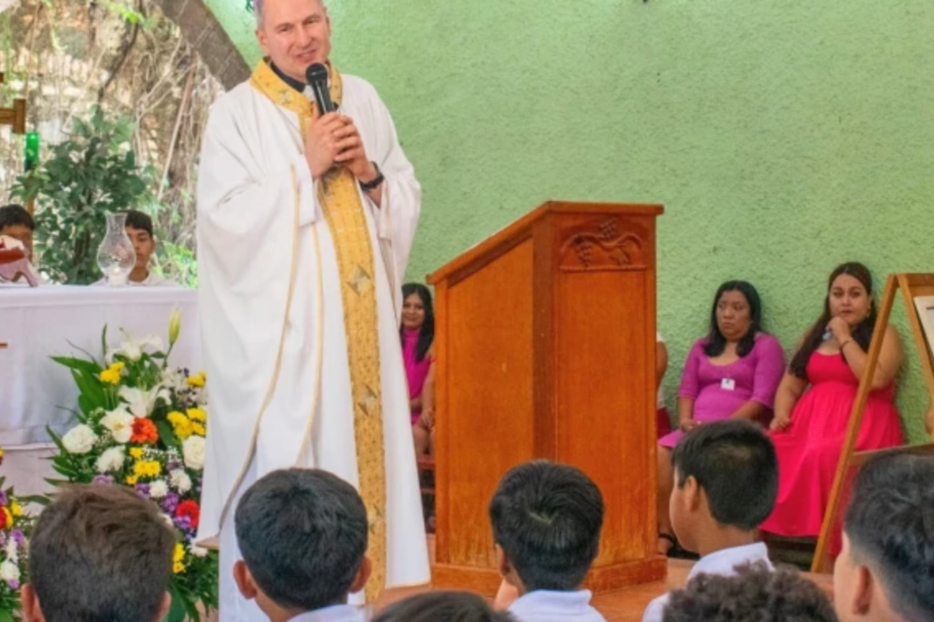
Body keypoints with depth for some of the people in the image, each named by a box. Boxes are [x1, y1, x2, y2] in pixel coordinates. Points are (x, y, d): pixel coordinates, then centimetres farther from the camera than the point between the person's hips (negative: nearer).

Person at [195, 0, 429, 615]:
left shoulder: (363, 99, 11)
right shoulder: (237, 112, -4)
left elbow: (409, 199, 13)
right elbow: (226, 216, -13)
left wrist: (369, 173, -6)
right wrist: (306, 166, -15)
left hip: (361, 323, 5)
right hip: (282, 324, -5)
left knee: (368, 444, 5)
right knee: (284, 461, -7)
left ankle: (367, 589, 13)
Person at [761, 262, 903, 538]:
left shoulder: (884, 335, 4)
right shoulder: (814, 336, 20)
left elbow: (875, 379, -15)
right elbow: (789, 387, 18)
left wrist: (844, 338, -5)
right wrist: (781, 415, -3)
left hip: (860, 424, -5)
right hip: (812, 420, 5)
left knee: (820, 456, -36)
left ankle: (831, 546, -29)